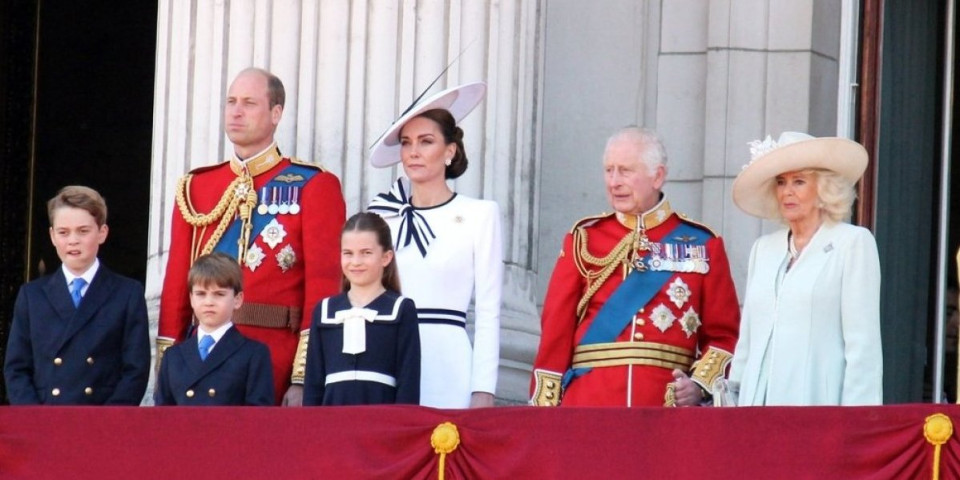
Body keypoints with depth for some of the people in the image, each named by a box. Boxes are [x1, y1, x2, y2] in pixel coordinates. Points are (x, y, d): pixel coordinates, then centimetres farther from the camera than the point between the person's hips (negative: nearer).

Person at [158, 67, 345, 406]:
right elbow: (176, 285, 12)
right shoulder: (195, 187, 14)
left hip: (277, 363, -4)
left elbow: (324, 286, -6)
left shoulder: (314, 187, 1)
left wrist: (305, 378, -14)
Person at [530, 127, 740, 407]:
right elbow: (556, 330, 6)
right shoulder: (583, 239, 10)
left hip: (667, 406, 0)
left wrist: (701, 383, -9)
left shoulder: (702, 245, 8)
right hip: (588, 409, 0)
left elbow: (724, 334, 8)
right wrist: (545, 407, -2)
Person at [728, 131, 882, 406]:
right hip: (759, 404, 5)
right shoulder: (763, 249, 17)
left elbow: (863, 344, -5)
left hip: (818, 403, -5)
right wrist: (733, 397, 14)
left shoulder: (853, 243, 0)